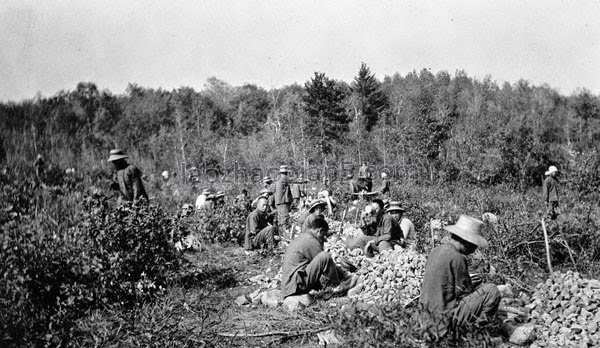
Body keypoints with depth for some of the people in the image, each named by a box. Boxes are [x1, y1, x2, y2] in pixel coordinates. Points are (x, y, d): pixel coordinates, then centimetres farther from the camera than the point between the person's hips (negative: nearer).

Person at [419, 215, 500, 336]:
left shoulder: (436, 251, 6)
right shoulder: (457, 258, -19)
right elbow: (464, 291, -14)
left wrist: (468, 280, 14)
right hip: (448, 315, -9)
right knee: (491, 291, -7)